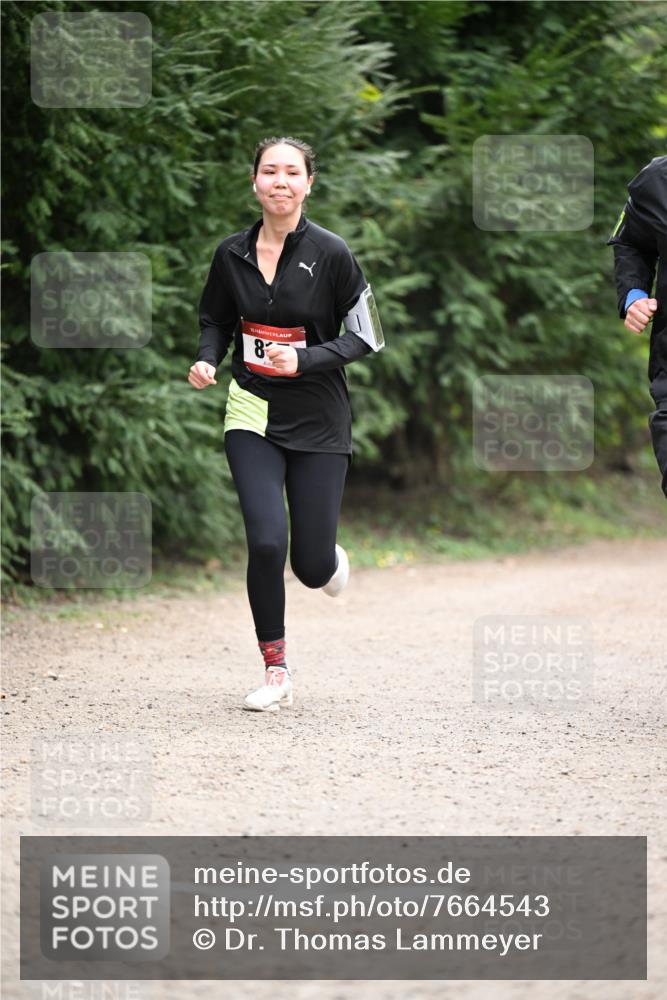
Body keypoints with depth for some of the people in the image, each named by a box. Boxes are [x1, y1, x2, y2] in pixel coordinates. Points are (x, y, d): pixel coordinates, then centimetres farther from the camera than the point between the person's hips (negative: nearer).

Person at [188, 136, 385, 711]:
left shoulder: (331, 253, -9)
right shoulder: (232, 254, 1)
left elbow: (367, 336, -4)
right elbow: (215, 321, 16)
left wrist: (305, 360, -17)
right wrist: (207, 361, -4)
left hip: (318, 421, -1)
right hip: (253, 415, 2)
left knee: (311, 566, -3)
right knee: (267, 541, -16)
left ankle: (329, 559, 38)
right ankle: (276, 672, 2)